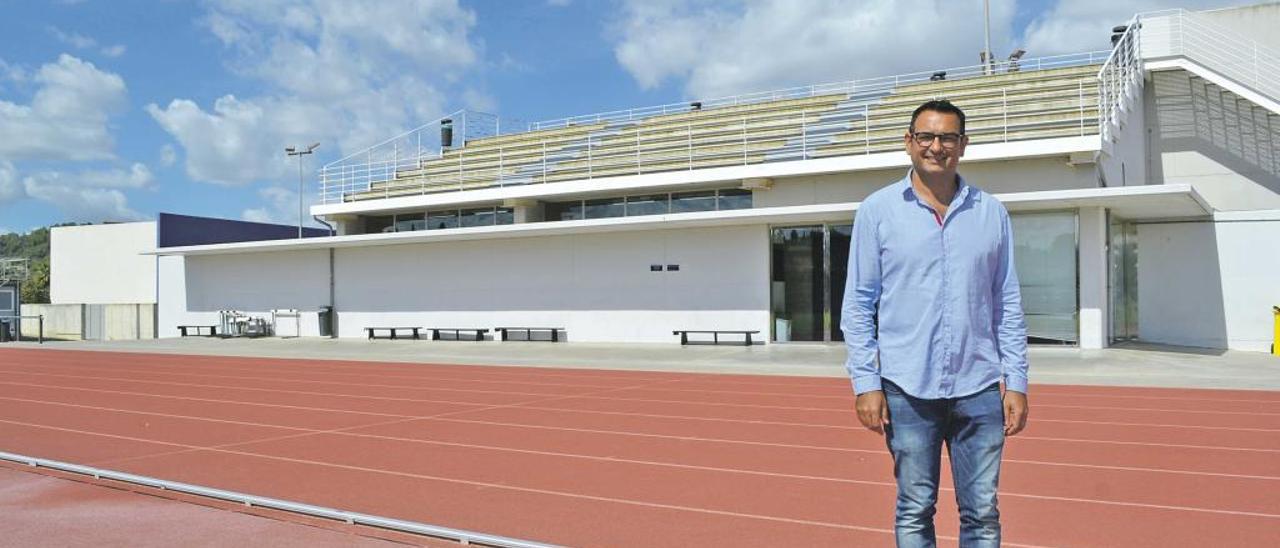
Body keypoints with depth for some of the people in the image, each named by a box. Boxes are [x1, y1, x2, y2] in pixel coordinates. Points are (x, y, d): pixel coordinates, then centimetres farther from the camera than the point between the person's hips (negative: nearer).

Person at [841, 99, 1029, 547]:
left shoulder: (991, 213, 8)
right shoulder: (877, 211, 1)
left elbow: (1008, 304, 10)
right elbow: (858, 305, 0)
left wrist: (1017, 382, 3)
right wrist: (865, 382, -6)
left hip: (979, 389, 2)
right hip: (907, 390, -2)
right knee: (914, 511, 8)